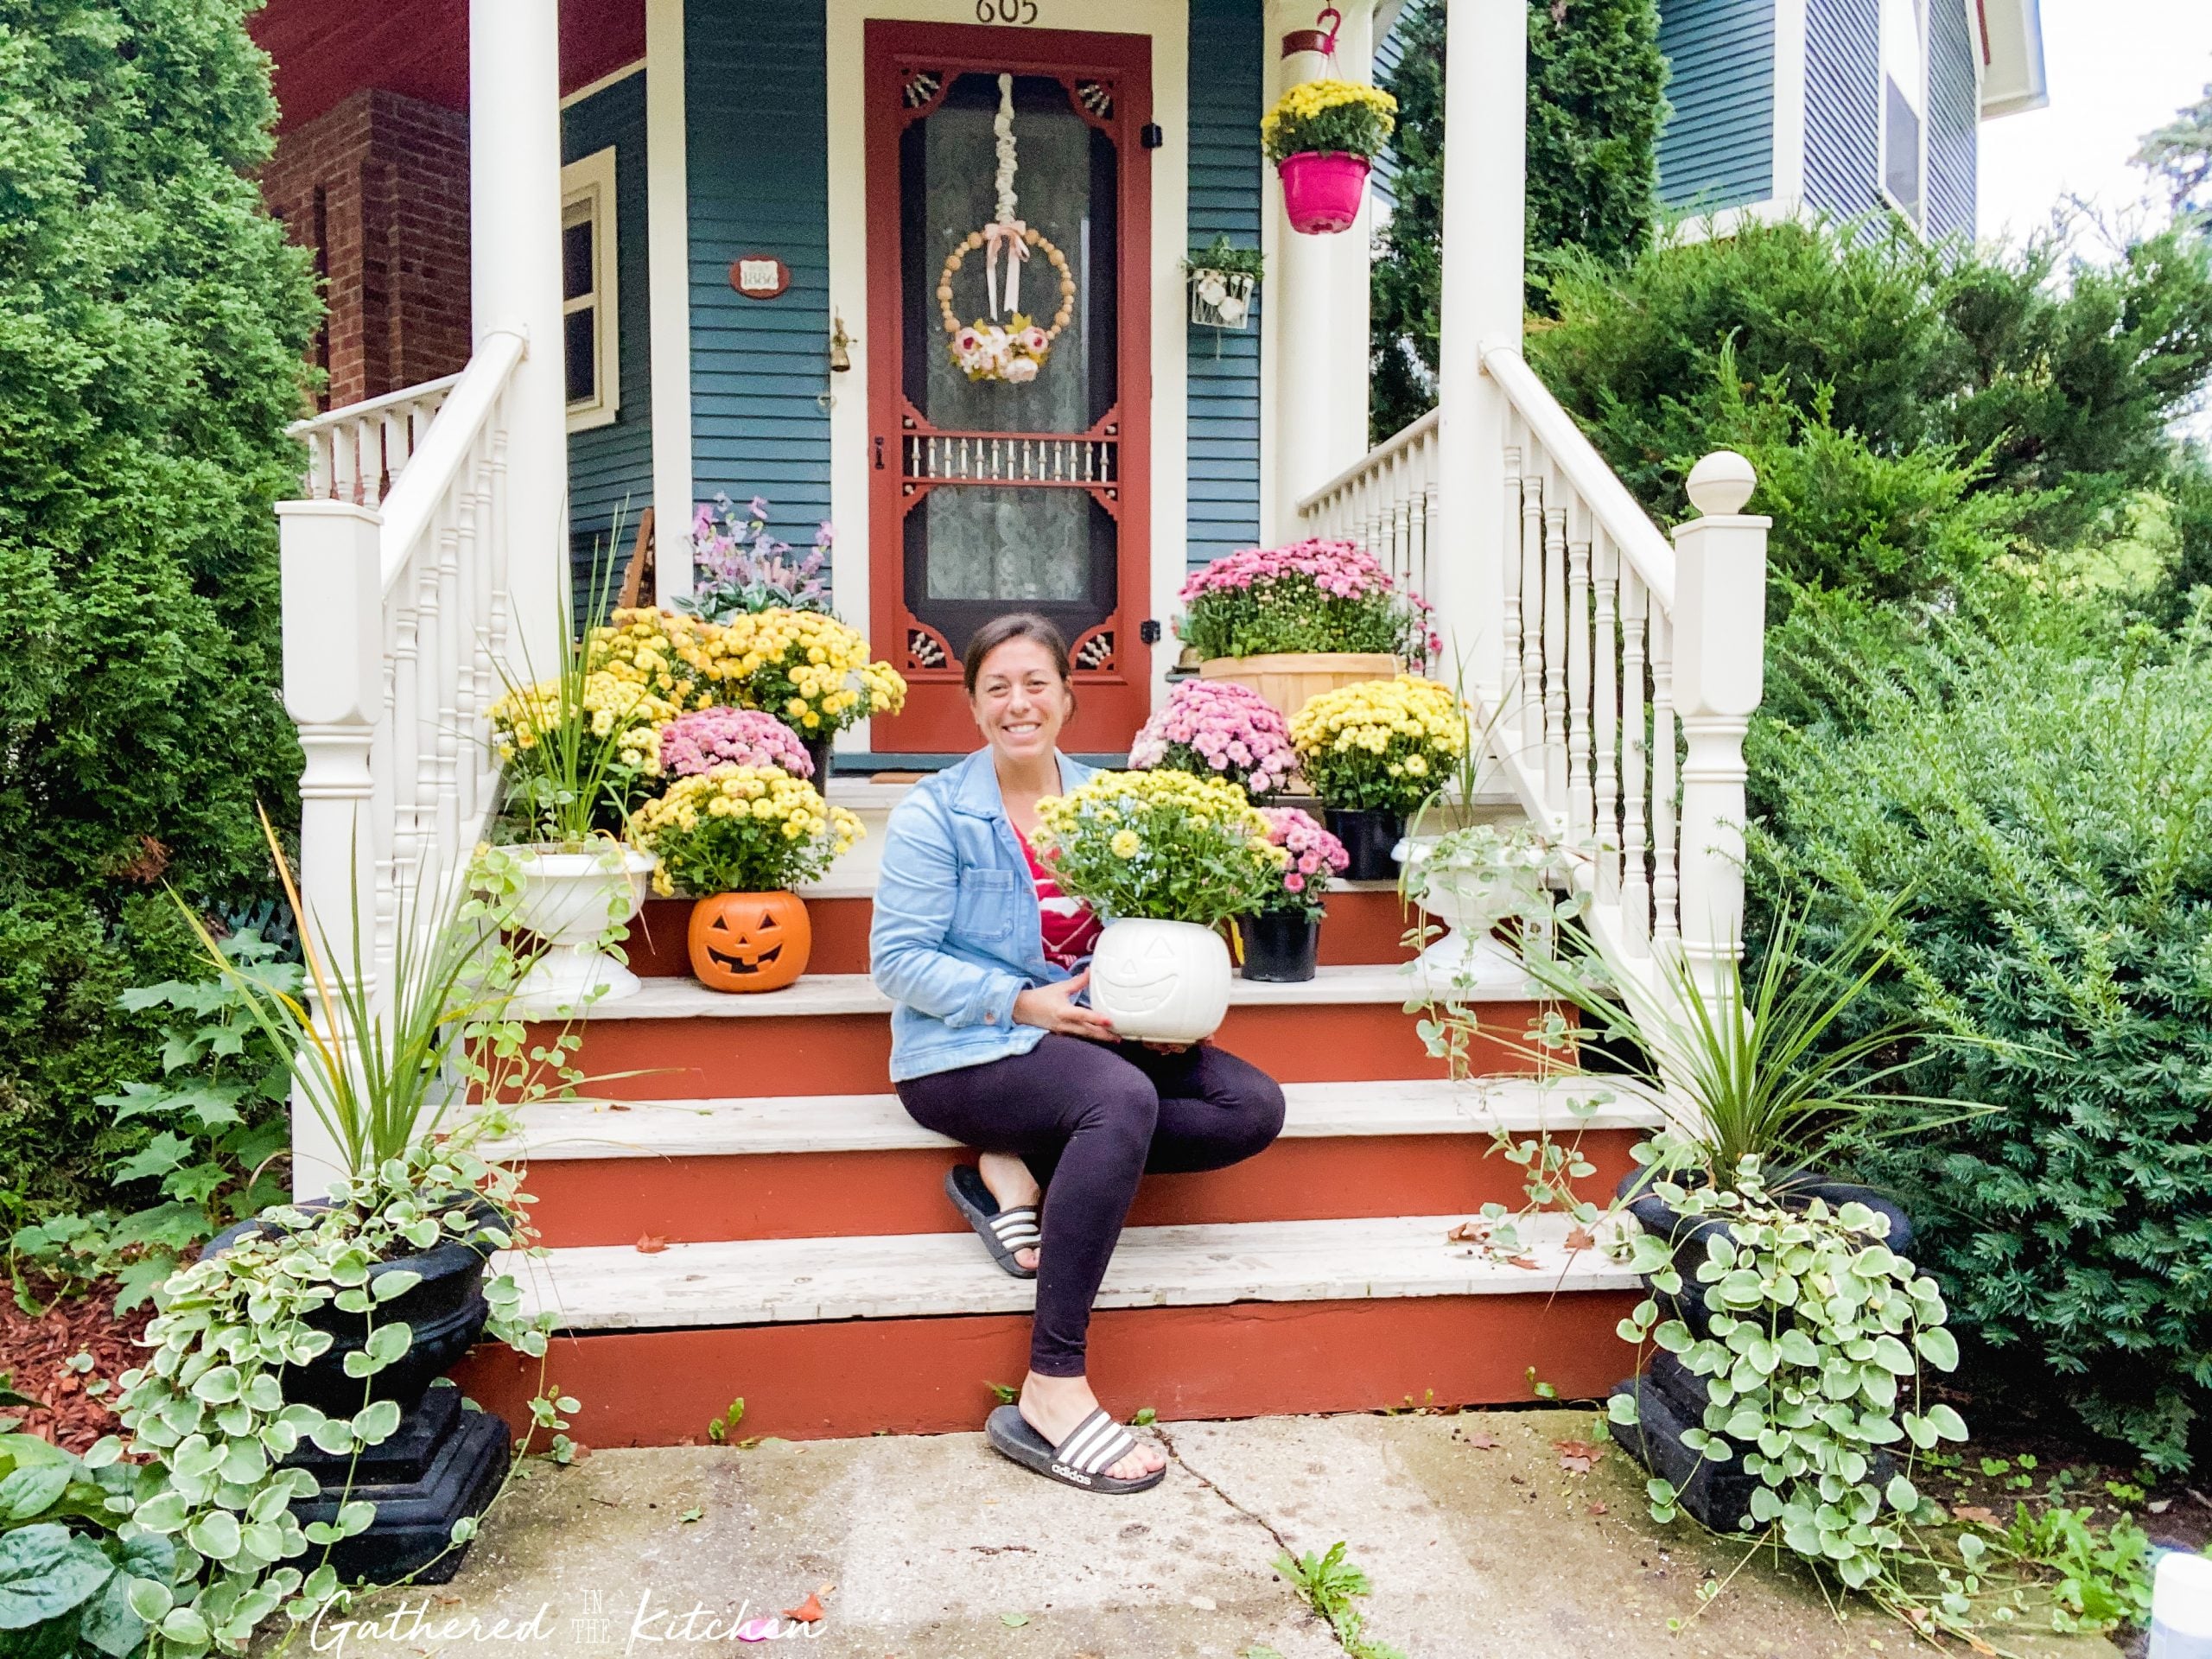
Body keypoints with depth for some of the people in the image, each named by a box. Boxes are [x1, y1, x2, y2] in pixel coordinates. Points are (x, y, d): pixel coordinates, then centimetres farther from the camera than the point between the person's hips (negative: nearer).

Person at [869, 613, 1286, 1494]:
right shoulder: (935, 815, -7)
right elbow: (898, 959, -11)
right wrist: (1024, 1003, -20)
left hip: (1082, 1032, 6)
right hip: (965, 1054, -6)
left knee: (1253, 1105, -11)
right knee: (1123, 1098, -35)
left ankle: (1018, 1171, -12)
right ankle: (1051, 1394, -29)